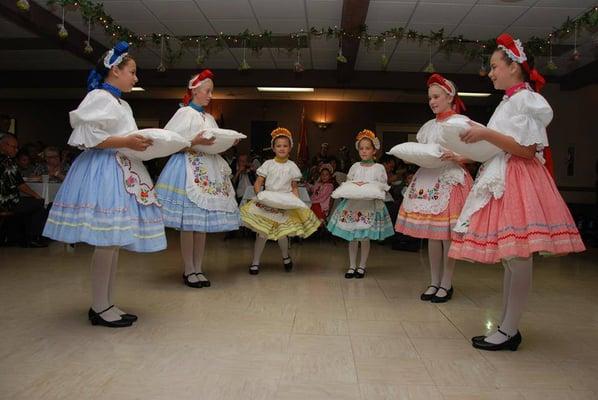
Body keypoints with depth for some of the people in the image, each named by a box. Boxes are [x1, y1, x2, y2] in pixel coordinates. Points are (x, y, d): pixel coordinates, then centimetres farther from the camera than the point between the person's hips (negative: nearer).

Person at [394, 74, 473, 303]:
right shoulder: (428, 126, 18)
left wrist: (456, 157, -23)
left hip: (450, 179, -5)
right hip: (428, 178, 6)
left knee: (447, 234, -3)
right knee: (431, 234, 7)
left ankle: (446, 284, 9)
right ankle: (434, 282, 17)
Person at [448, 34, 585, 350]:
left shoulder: (525, 99, -5)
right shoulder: (509, 101, 21)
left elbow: (527, 149, -15)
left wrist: (486, 134, -17)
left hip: (519, 182, -9)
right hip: (502, 181, 9)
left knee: (518, 258, -7)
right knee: (509, 259, 9)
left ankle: (509, 331, -2)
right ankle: (507, 327, 16)